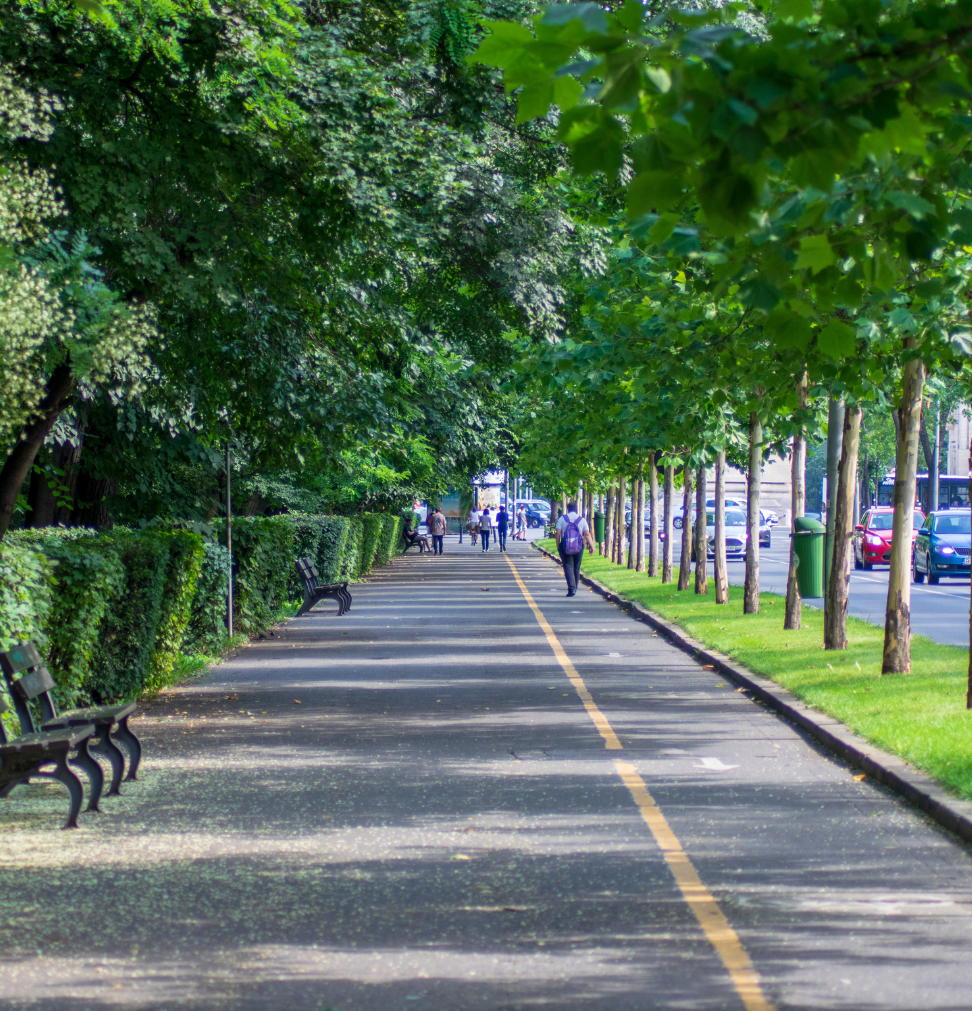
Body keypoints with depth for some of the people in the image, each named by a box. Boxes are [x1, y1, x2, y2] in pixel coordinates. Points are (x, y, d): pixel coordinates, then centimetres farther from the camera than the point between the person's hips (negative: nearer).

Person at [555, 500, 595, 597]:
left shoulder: (562, 519, -1)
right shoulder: (582, 520, 2)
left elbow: (557, 533, -7)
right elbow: (587, 534, -5)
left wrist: (558, 545, 1)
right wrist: (591, 546, -2)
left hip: (565, 547, -2)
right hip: (579, 547, 2)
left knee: (568, 567, -3)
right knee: (576, 568, 15)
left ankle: (571, 588, -18)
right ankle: (575, 588, 24)